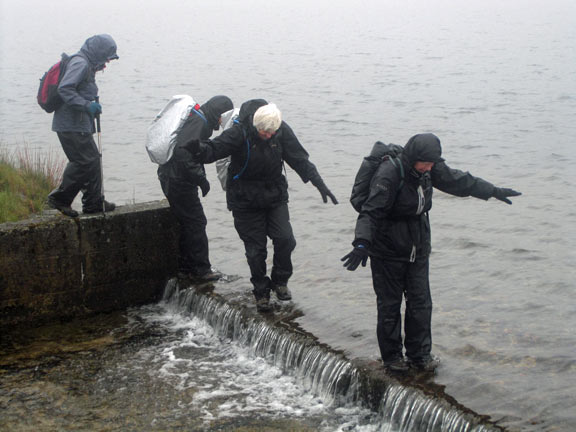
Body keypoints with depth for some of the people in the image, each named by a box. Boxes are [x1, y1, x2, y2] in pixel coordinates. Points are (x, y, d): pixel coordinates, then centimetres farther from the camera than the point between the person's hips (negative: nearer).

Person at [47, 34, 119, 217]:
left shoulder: (87, 64, 18)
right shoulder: (80, 63, -15)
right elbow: (64, 89, -25)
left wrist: (92, 105, 13)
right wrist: (87, 105, -26)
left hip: (79, 124, 11)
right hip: (72, 125, -11)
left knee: (93, 159, 13)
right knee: (85, 161, -9)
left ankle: (94, 202, 19)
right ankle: (60, 198, 0)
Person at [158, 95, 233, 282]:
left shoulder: (196, 118, 14)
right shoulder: (198, 122, -19)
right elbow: (183, 152, -29)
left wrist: (200, 177, 14)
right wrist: (201, 178, -23)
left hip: (171, 177, 11)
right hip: (179, 180, -11)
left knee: (188, 223, 17)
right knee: (196, 223, -2)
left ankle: (185, 267, 25)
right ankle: (201, 269, 5)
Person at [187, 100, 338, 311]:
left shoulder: (283, 131, -10)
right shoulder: (239, 133, -19)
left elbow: (300, 159, -4)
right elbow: (215, 149, -25)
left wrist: (319, 184, -10)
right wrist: (200, 149, -48)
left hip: (275, 196, 3)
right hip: (246, 200, -2)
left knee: (285, 239, -12)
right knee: (255, 249, 0)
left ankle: (280, 281, 13)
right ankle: (261, 292, 20)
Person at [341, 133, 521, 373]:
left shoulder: (431, 169, -2)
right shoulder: (389, 173, -24)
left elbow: (459, 181, 15)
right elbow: (371, 211, -29)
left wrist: (494, 191, 25)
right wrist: (362, 243, -42)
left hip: (418, 249, 6)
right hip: (387, 250, -6)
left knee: (421, 302, 7)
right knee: (389, 304, 4)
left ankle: (420, 354, 20)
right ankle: (392, 356, 18)